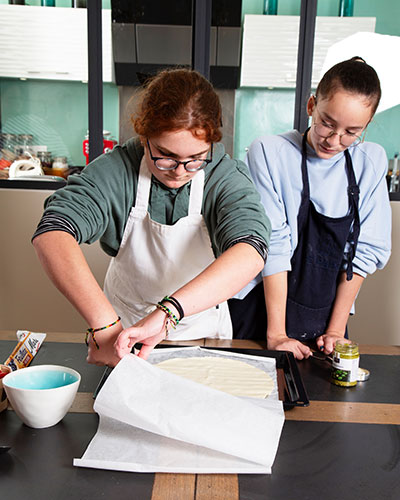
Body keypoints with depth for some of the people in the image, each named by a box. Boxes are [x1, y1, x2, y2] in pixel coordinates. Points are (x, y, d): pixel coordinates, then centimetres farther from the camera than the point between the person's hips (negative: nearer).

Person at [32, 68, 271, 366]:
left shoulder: (228, 178, -17)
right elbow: (52, 233, -31)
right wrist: (105, 325, -43)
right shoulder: (115, 171, -17)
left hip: (203, 332, 1)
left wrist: (167, 312, -48)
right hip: (124, 322, 0)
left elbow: (250, 252, -35)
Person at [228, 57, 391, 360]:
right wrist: (276, 333, -16)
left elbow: (365, 250, 0)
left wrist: (336, 329, -3)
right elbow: (272, 244, -15)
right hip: (262, 309, -3)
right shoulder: (269, 152, -11)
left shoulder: (372, 162, 0)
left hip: (325, 315, 3)